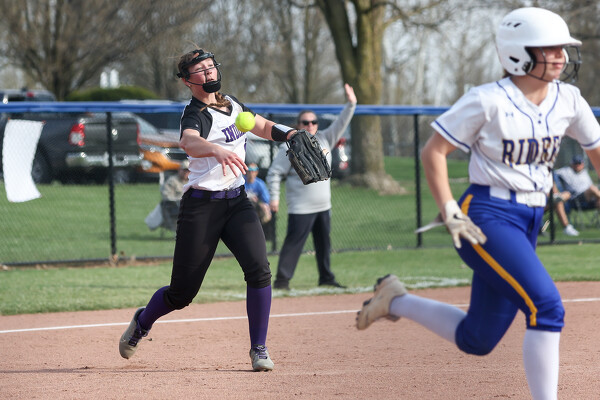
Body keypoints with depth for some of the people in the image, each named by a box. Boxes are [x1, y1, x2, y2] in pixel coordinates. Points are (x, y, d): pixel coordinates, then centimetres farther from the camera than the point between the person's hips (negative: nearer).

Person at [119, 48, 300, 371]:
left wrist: (290, 134, 5)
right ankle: (142, 321, 32)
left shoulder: (230, 102, 10)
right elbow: (188, 141, -38)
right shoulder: (195, 113, -14)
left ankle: (259, 348, -5)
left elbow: (262, 126, 26)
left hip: (237, 202, 5)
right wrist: (217, 150, -59)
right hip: (202, 207, -5)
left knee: (258, 269, -17)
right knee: (182, 292, 1)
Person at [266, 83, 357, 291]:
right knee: (293, 242, -10)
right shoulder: (290, 147, -7)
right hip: (300, 209, -7)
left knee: (324, 243, 13)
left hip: (323, 206, 7)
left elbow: (340, 124, 9)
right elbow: (274, 173, -6)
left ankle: (326, 278, 23)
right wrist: (274, 197, -11)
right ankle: (282, 279, -7)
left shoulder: (324, 139, 9)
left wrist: (350, 104, -4)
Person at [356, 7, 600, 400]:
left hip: (530, 222, 7)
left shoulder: (568, 101, 2)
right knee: (547, 305, -24)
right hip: (487, 218, -7)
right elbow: (433, 151, -7)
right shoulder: (488, 100, -13)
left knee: (477, 340, 9)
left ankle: (396, 300, 31)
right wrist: (450, 212, -16)